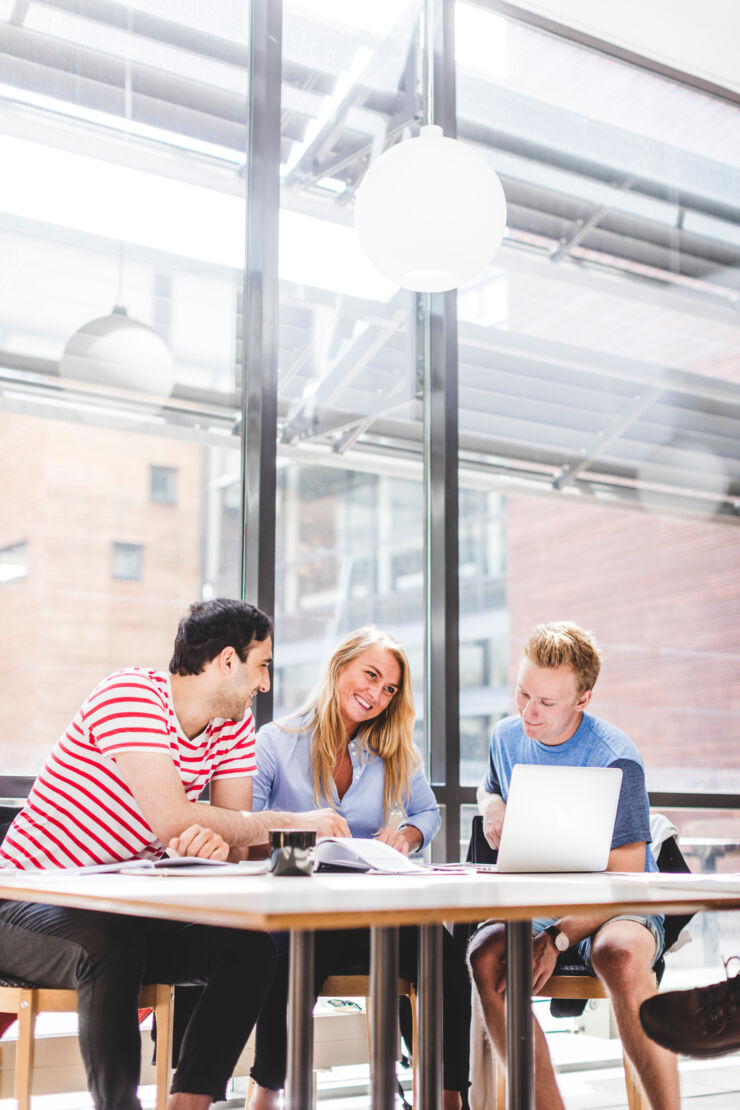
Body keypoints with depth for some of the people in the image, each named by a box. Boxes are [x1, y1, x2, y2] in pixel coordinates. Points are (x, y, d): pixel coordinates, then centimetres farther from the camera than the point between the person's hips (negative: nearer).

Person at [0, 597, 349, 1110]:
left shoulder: (236, 723, 3)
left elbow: (234, 834, -3)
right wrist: (293, 823, -24)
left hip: (119, 909, 7)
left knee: (250, 948, -12)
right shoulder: (130, 695, -22)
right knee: (111, 949, -37)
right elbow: (171, 821, -33)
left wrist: (218, 844, -30)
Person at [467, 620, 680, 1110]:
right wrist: (492, 806, 2)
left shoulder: (615, 760, -15)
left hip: (609, 910, -4)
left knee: (619, 955, -40)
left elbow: (624, 879, -16)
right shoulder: (508, 738, 4)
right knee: (486, 956, -29)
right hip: (536, 906, 5)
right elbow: (491, 790, 28)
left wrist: (557, 940, -27)